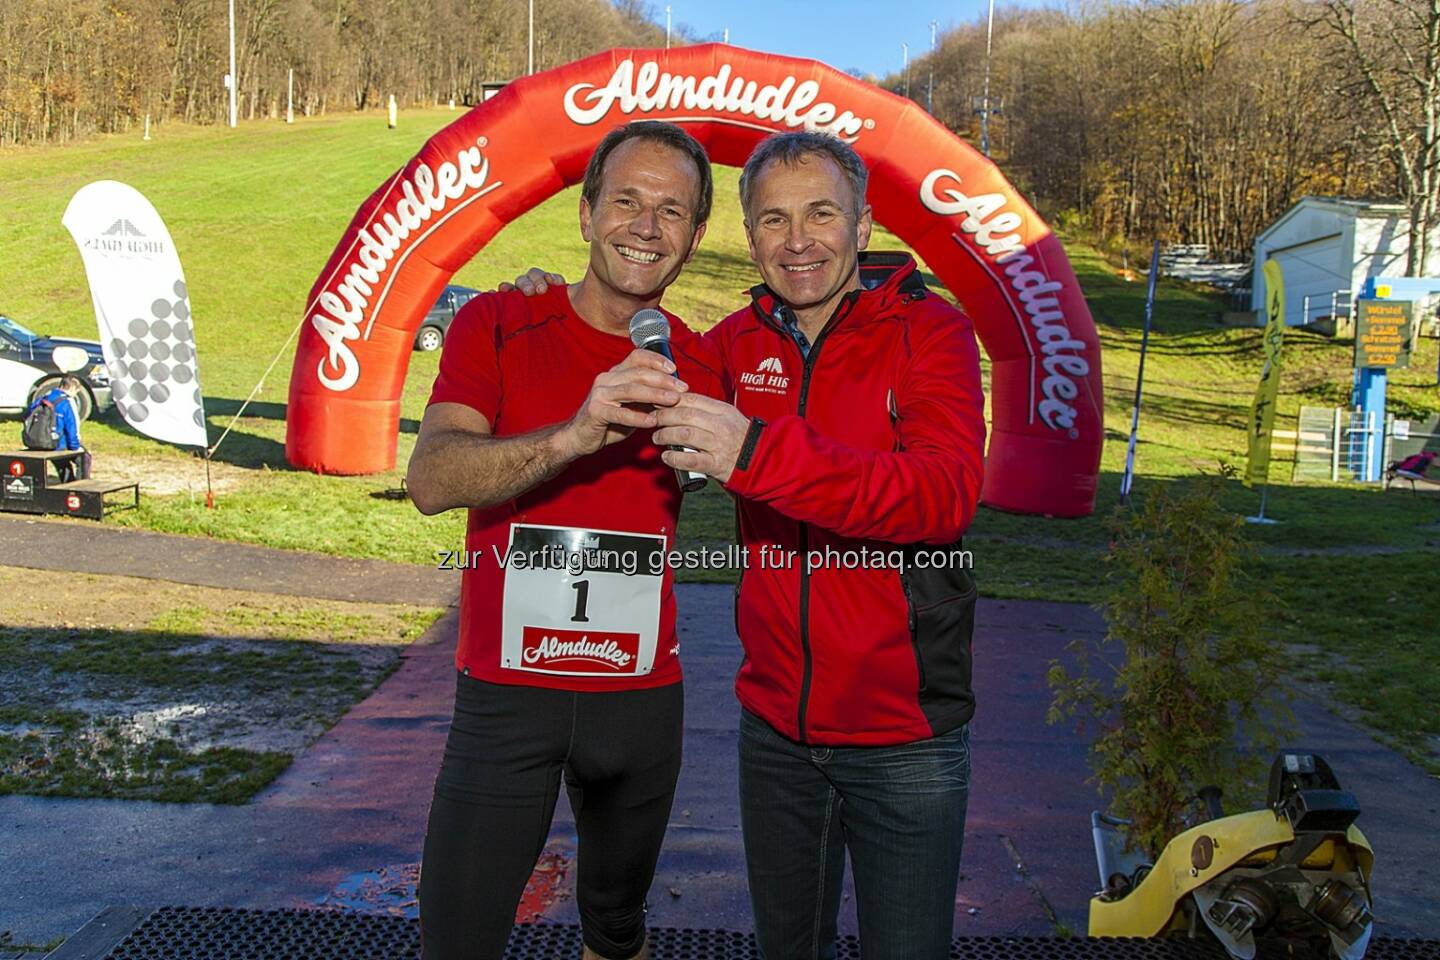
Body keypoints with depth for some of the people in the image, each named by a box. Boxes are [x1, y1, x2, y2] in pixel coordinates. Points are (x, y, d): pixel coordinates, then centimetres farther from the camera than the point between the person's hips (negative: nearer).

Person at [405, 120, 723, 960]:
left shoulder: (700, 367, 4)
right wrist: (577, 433, -34)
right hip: (508, 691, -3)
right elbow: (432, 481, -20)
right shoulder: (499, 325, -5)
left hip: (643, 697, 3)